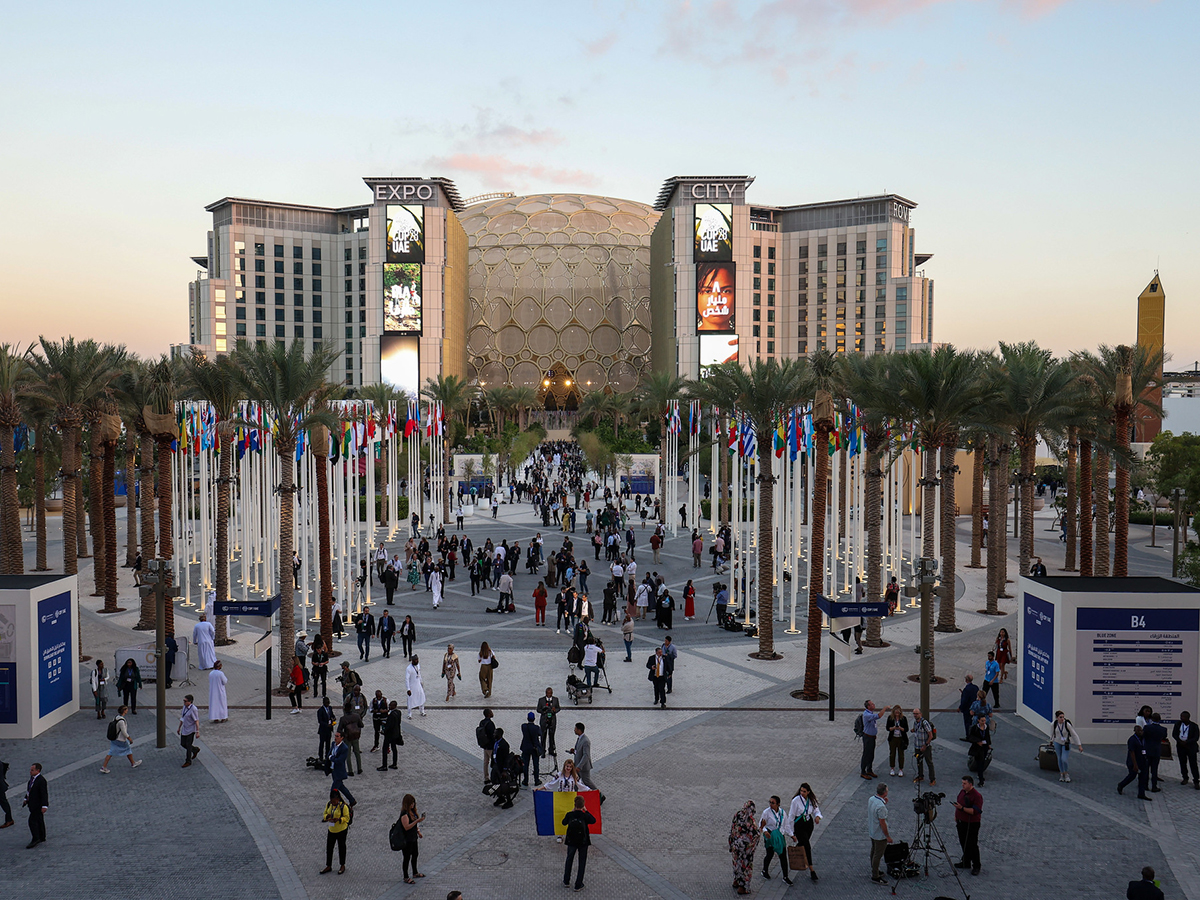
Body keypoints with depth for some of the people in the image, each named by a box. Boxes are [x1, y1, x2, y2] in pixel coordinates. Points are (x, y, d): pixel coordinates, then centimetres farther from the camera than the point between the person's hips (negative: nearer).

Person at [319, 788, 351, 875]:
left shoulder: (343, 807, -19)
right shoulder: (328, 805, -1)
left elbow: (347, 818, -15)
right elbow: (325, 814, 7)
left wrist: (339, 819, -32)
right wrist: (327, 816, -17)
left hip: (341, 830, -6)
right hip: (331, 830, 6)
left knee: (341, 848, 9)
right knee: (329, 847, 10)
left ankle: (342, 866, 25)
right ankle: (328, 866, 24)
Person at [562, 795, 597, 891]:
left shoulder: (569, 815, -16)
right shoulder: (585, 816, -20)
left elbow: (564, 822, 5)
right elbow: (593, 821, 0)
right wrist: (586, 811, 0)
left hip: (571, 842, 2)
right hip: (583, 843, -2)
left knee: (569, 860, 24)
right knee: (582, 862, 13)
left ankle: (566, 882, 31)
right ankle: (578, 885, 15)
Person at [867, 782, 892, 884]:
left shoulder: (871, 799, -4)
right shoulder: (881, 806, -32)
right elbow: (882, 823, -25)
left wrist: (884, 802, 3)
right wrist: (888, 836, -14)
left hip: (872, 832, 9)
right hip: (880, 835, -9)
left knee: (874, 851, 23)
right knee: (878, 854, 3)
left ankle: (874, 871, 38)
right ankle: (875, 876, 12)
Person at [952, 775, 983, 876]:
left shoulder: (977, 796, -19)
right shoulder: (962, 792, 7)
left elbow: (975, 811, -26)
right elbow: (958, 804, 22)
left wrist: (962, 808, -31)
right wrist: (956, 816, 17)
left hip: (971, 825, -8)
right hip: (961, 822, 8)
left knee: (972, 846, -3)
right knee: (963, 844, 17)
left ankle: (976, 866, 8)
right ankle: (966, 862, 31)